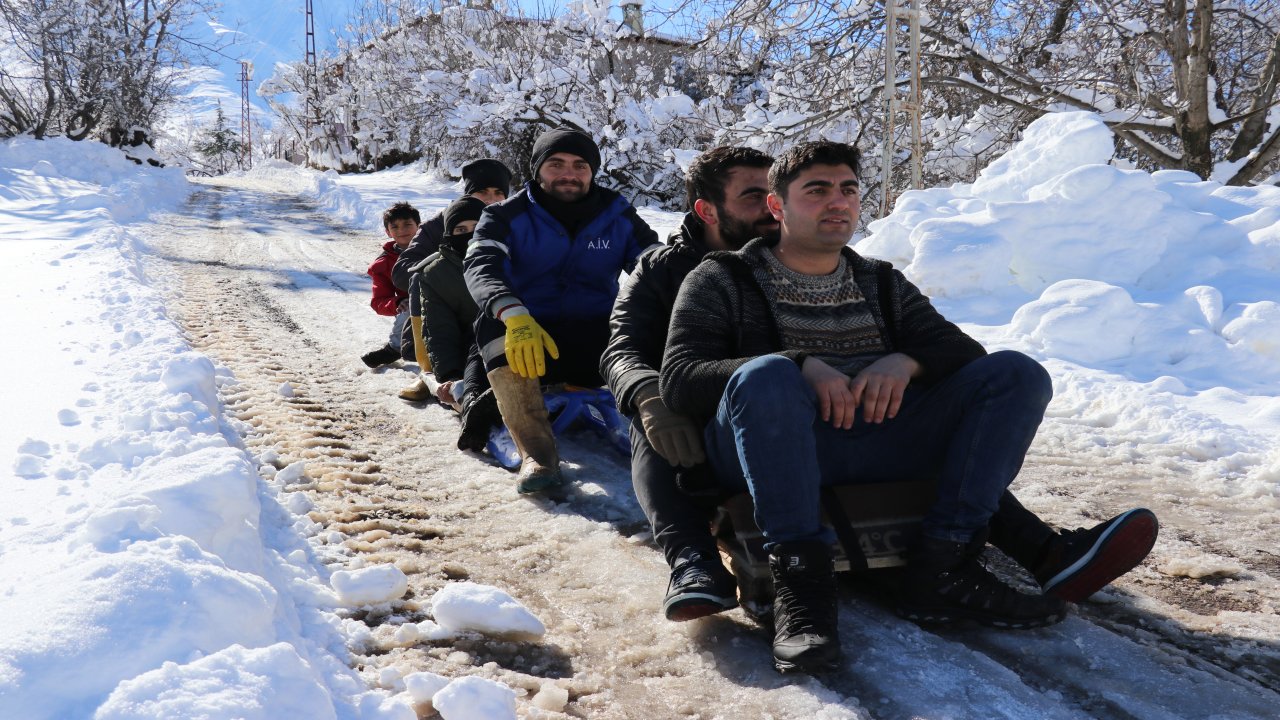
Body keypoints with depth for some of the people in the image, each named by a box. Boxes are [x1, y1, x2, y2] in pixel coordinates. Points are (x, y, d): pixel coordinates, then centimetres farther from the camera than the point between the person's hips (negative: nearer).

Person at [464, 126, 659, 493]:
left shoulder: (618, 216, 8)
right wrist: (514, 313, -41)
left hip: (597, 344, 1)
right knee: (493, 324, -35)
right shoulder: (507, 216, 1)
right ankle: (537, 451, -37)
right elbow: (481, 267, -18)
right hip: (528, 342, -1)